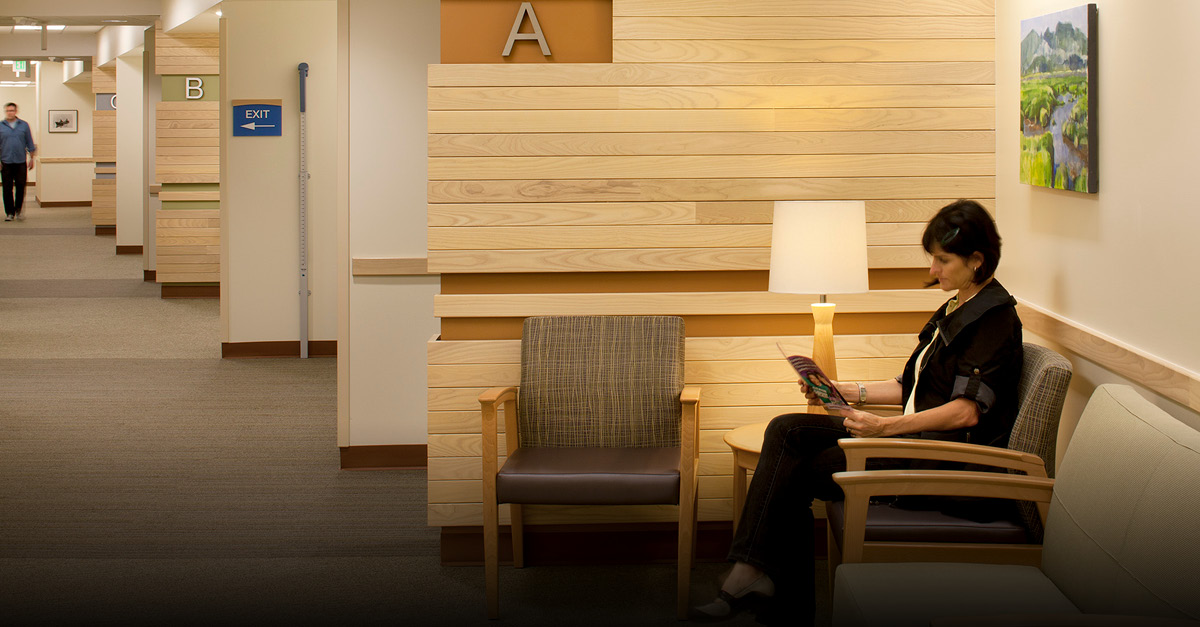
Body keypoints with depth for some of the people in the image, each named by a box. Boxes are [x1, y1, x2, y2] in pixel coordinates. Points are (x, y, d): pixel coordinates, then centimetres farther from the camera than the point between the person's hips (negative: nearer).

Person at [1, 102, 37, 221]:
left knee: (20, 187, -1)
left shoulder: (24, 125, 7)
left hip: (21, 162, 0)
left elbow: (30, 143, 11)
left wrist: (31, 158, 7)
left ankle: (19, 210, 14)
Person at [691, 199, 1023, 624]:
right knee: (787, 430, -10)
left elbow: (967, 411, -19)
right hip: (915, 432, 9)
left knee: (797, 473, -16)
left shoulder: (995, 317, -9)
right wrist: (847, 392, 11)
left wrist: (887, 427, -28)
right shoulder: (954, 310, 21)